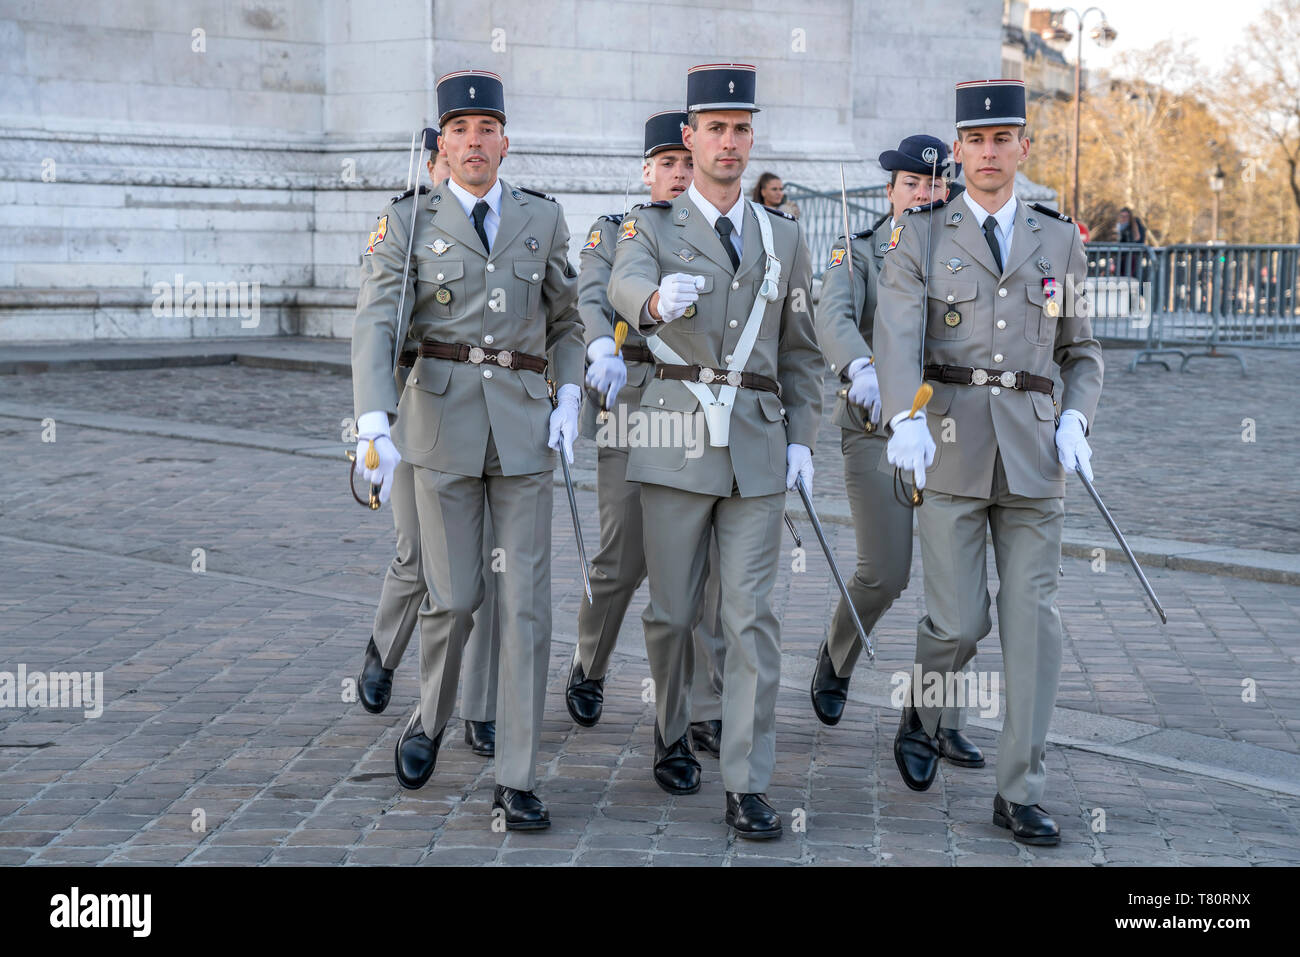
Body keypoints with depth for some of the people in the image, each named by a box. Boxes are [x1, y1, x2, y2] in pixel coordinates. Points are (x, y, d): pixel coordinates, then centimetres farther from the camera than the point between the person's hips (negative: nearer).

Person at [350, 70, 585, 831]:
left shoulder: (542, 218, 8)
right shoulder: (407, 223, 1)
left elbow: (566, 321, 17)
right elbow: (375, 329, -9)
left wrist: (569, 401, 2)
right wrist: (375, 425, -24)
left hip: (525, 427, 2)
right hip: (442, 424, -1)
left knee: (528, 604, -3)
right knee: (455, 597, 1)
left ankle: (518, 782, 1)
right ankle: (430, 720, 32)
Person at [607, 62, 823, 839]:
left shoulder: (784, 238, 13)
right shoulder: (652, 228, 3)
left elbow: (801, 350, 16)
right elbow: (625, 286, -21)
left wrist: (803, 441, 6)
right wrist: (658, 300, -45)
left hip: (758, 446, 2)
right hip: (676, 433, -1)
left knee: (753, 617, -4)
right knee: (672, 611, 7)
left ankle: (749, 788, -3)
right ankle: (673, 737, 32)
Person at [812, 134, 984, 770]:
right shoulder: (857, 253, 2)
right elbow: (833, 319, -19)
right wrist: (860, 368, -38)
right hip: (877, 429, -3)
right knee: (885, 574, -8)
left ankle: (944, 723, 6)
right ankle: (836, 658, 24)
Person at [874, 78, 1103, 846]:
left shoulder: (1060, 241, 11)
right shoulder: (920, 238, 3)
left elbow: (1081, 351, 16)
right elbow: (896, 336, -11)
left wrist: (1076, 420, -4)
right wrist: (905, 419, -30)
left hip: (1032, 456, 2)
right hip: (948, 448, -2)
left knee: (1033, 621, -3)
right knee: (959, 620, -4)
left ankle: (1021, 794, 4)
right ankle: (922, 717, 30)